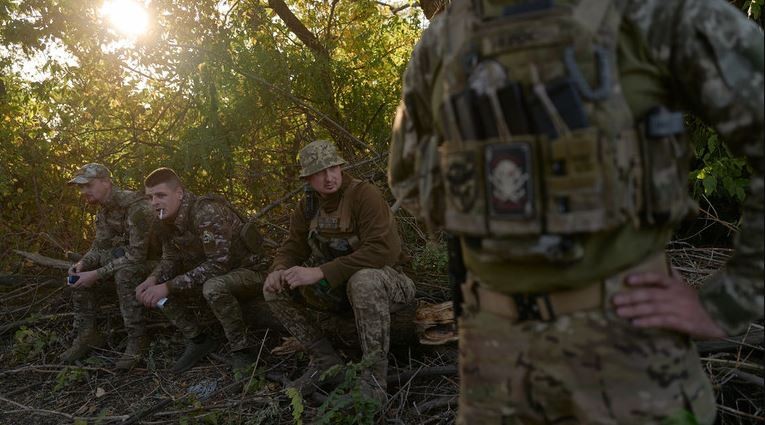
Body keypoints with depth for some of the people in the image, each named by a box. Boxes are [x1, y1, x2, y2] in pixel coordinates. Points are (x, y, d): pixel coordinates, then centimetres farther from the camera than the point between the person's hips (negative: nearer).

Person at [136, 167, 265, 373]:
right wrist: (153, 280, -15)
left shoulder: (207, 212, -28)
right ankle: (199, 340, 10)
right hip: (210, 275, 8)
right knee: (158, 293, -5)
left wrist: (169, 286, -33)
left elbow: (219, 264, -33)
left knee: (214, 287, -38)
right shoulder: (167, 220, -2)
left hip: (248, 272, -8)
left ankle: (242, 349, -17)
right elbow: (170, 260, 8)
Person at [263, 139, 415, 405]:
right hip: (339, 288, 7)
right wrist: (278, 271, -17)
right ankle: (326, 362, 0)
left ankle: (374, 374, -24)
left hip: (384, 283, -7)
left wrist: (319, 273, -34)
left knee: (363, 280, -41)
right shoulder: (308, 206, 1)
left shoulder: (365, 194, -21)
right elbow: (293, 247, 8)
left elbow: (382, 250, -32)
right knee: (275, 290, -6)